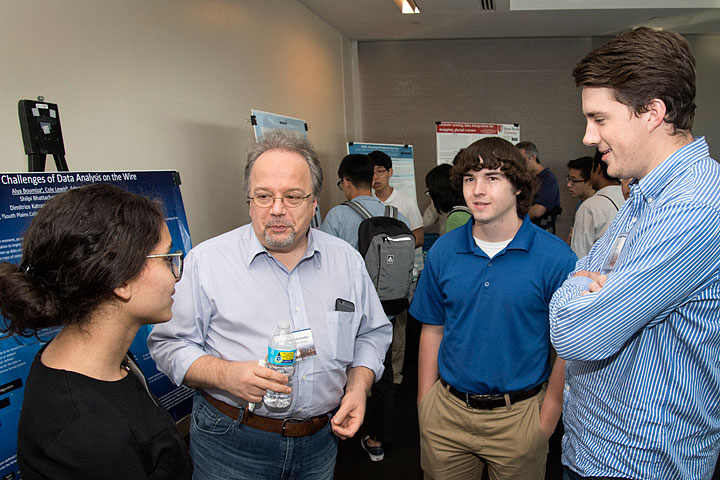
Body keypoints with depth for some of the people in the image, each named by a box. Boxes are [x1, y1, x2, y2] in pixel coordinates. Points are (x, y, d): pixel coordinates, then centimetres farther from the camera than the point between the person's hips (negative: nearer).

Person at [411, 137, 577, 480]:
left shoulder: (555, 257, -12)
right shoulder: (443, 251, -3)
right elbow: (432, 331, 4)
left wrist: (548, 419, -9)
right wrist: (425, 404, 3)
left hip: (518, 415, -2)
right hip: (447, 413, 3)